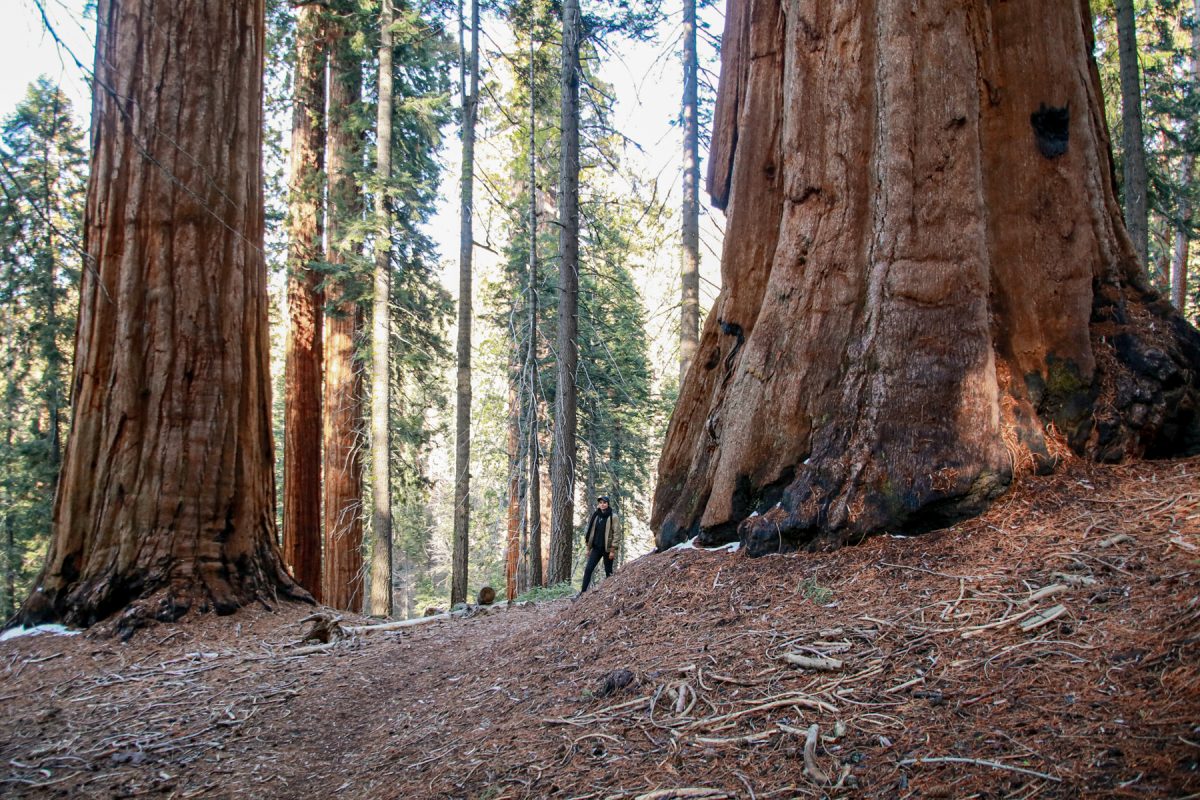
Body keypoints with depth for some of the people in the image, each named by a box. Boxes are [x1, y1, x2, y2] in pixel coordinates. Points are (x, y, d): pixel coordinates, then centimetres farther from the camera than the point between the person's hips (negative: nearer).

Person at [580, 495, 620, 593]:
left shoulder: (613, 517, -6)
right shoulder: (595, 516, 9)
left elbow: (617, 533, -10)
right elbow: (590, 532, 14)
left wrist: (613, 550, -14)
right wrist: (588, 548, 12)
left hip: (607, 549, -4)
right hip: (596, 548, 4)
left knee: (608, 571, 4)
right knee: (588, 569, -4)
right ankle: (583, 591, -3)